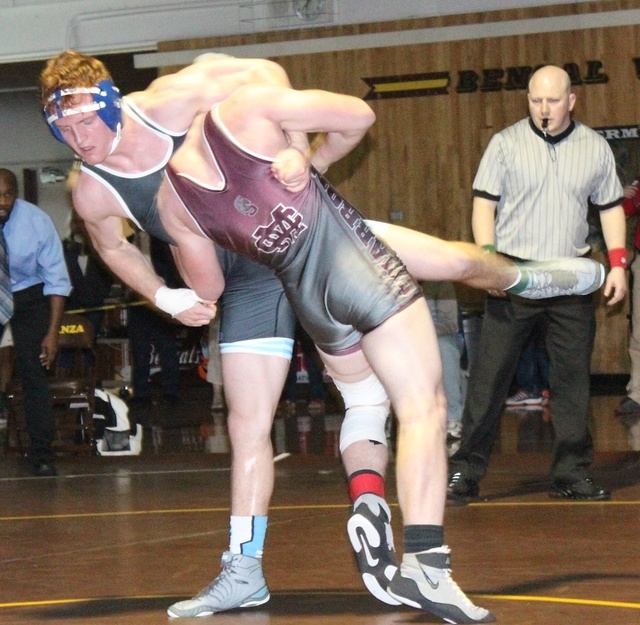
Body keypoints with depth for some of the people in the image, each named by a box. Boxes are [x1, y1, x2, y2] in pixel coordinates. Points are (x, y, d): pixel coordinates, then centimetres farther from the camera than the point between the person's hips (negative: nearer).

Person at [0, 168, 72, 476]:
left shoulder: (37, 222, -19)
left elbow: (57, 281, -13)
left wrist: (53, 332, -17)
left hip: (28, 298, -1)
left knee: (34, 371, -7)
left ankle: (41, 455, 0)